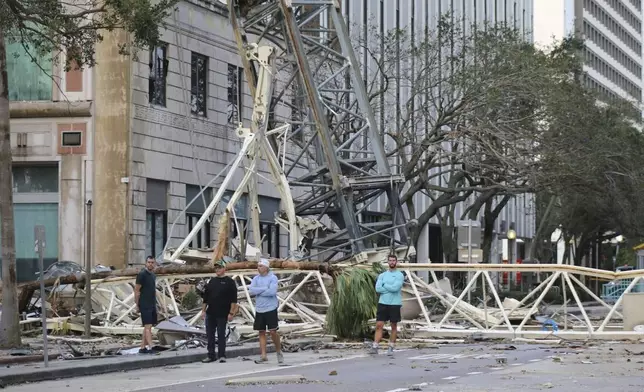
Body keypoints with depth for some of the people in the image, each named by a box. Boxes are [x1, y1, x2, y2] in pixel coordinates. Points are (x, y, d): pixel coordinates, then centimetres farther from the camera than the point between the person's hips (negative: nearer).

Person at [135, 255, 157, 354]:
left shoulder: (153, 275, 14)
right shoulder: (142, 274, -11)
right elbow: (136, 290, -11)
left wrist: (155, 303, 16)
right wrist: (137, 305, -11)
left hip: (152, 305, 8)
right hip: (145, 305, -8)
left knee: (148, 327, 9)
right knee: (148, 326, -13)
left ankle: (142, 347, 13)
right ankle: (150, 348, -18)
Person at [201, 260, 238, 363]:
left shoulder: (229, 282, -3)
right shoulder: (212, 281, 13)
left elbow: (233, 299, -7)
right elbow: (205, 297, 17)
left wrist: (231, 313, -13)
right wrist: (203, 310, 11)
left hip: (222, 314, -5)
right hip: (210, 314, 5)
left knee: (221, 335, -1)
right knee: (210, 335, 6)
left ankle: (222, 355, 7)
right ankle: (211, 356, 12)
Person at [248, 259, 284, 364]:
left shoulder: (273, 278, -6)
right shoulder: (256, 278, 8)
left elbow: (272, 291, -20)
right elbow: (251, 290, -7)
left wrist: (258, 292, -10)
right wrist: (265, 289, -13)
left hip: (271, 309, -5)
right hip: (259, 309, 5)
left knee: (273, 331, -7)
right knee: (261, 332, 5)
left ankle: (279, 352, 12)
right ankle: (263, 356, 8)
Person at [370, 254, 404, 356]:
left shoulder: (400, 275, -2)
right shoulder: (382, 275, 9)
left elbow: (395, 288, -17)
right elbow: (378, 288, -5)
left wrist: (384, 285, -6)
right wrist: (391, 289, -11)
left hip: (395, 304, -2)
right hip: (383, 303, 2)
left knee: (394, 326, 5)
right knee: (379, 325, -4)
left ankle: (391, 348, 12)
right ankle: (375, 347, -6)